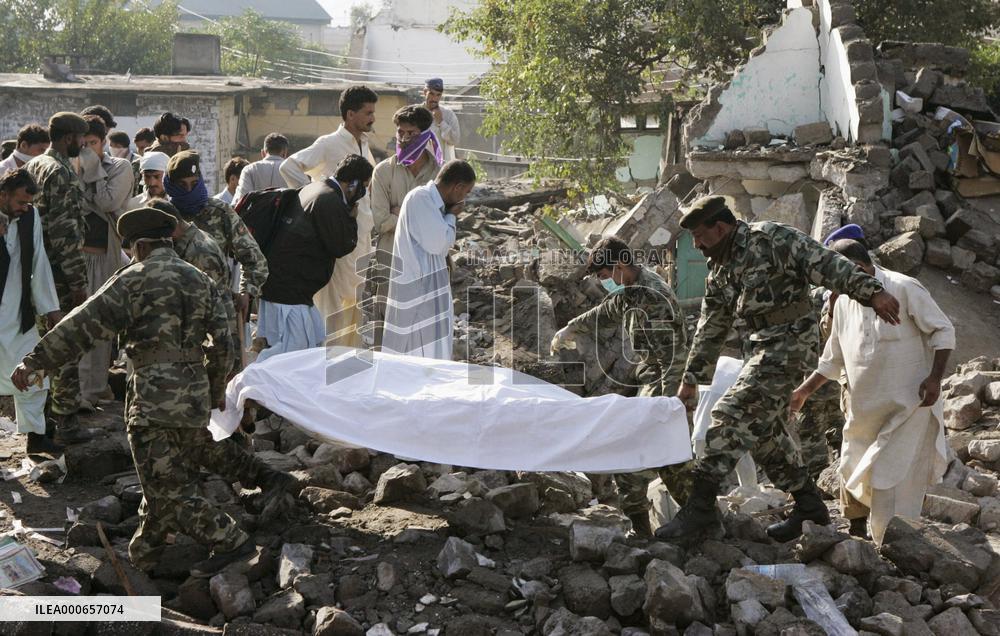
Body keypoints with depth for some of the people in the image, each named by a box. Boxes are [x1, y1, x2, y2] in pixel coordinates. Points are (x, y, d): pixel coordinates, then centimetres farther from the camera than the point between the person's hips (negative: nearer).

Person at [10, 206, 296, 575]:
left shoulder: (135, 280, -7)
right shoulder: (201, 281, 14)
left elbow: (85, 325, -13)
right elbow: (221, 342, 17)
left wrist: (35, 361, -11)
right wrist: (217, 390, 29)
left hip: (155, 396, -7)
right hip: (195, 392, 7)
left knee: (169, 487, -1)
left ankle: (228, 542, -1)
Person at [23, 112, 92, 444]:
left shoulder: (33, 166, 12)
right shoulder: (62, 173, -17)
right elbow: (65, 232, -22)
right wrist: (78, 281, -20)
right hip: (60, 272, -10)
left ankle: (46, 409, 29)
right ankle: (65, 422, 0)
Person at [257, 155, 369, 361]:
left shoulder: (313, 189, 14)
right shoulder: (330, 202, -18)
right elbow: (340, 247, -14)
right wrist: (351, 218, 0)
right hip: (289, 288, -11)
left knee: (315, 341, 15)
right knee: (291, 348, -10)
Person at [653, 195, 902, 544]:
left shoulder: (771, 238, -10)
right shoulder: (719, 270, 16)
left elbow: (825, 263, -16)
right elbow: (710, 330, 21)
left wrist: (872, 292, -27)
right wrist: (691, 381, 21)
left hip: (789, 341, -9)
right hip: (759, 346, 9)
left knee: (733, 413, -17)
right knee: (764, 429, 11)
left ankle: (700, 508, -18)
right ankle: (809, 505, 24)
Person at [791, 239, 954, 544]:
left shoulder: (904, 289, -14)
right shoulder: (844, 302, 6)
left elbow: (943, 330, -9)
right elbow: (833, 359, 16)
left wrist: (935, 377, -19)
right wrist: (805, 390, 9)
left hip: (908, 407, -7)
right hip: (865, 410, 7)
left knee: (894, 485, -9)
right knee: (852, 475, 13)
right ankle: (856, 537, 32)